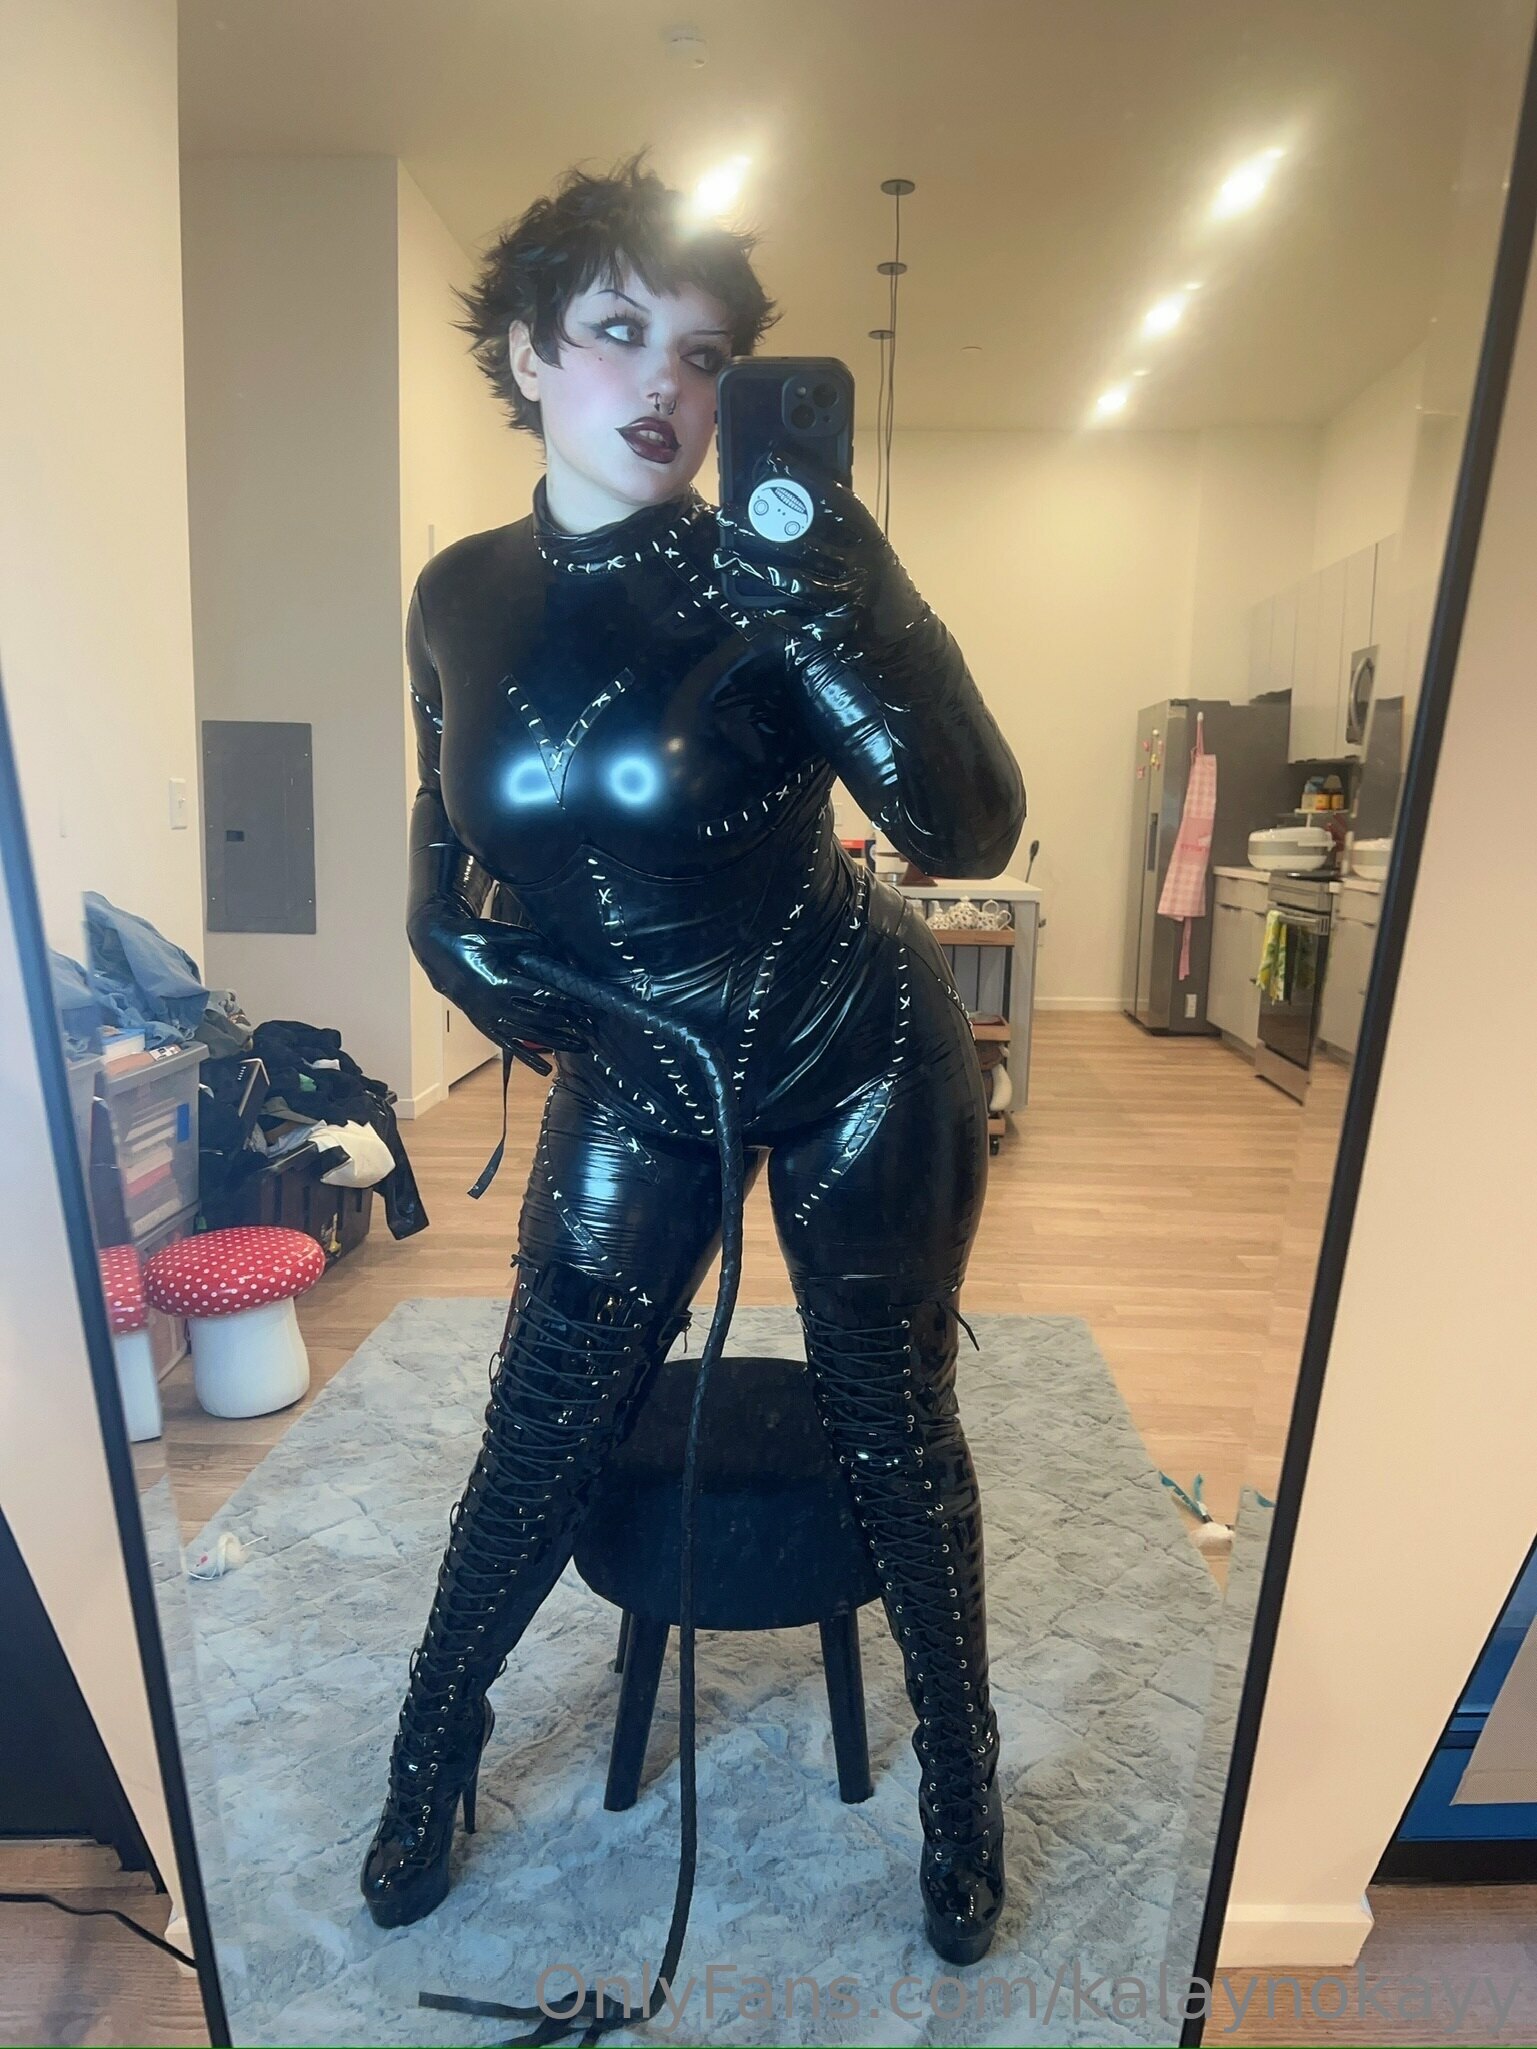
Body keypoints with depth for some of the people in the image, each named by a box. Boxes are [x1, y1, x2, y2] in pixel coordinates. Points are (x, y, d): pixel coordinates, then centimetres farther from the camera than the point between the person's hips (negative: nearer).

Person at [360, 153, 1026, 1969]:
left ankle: (960, 1787, 41)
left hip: (858, 1060, -2)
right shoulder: (461, 595, 0)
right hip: (633, 1078, 3)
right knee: (540, 1433, 10)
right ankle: (428, 1768, 42)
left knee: (893, 1429, 11)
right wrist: (451, 930, -2)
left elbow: (971, 830, -23)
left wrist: (835, 591, -32)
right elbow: (445, 822, 16)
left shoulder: (768, 580, -12)